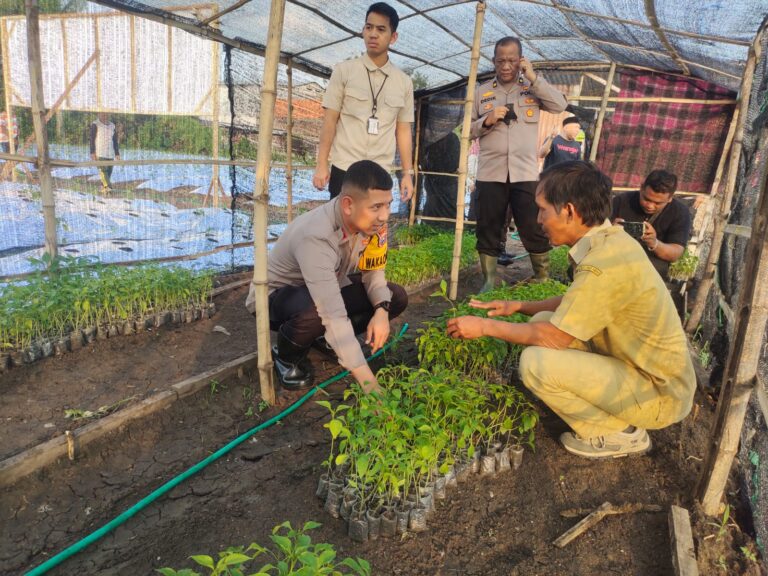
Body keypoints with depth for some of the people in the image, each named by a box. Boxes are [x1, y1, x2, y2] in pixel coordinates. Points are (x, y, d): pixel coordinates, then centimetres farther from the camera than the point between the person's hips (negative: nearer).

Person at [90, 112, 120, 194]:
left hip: (110, 154, 5)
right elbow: (92, 139, -4)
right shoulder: (95, 125, 0)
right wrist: (92, 153, -11)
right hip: (99, 154, -5)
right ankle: (107, 187, -31)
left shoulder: (112, 126, 15)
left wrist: (117, 154, 11)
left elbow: (115, 141, 16)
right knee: (103, 170, -18)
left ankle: (103, 188, 10)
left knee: (109, 172, 1)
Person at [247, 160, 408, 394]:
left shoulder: (371, 221, -18)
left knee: (396, 297, -9)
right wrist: (369, 384, -44)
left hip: (328, 289, 7)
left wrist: (381, 310, -24)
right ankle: (287, 357, -4)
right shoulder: (316, 236, -39)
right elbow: (334, 315, -44)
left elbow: (373, 271, -3)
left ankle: (327, 339, 12)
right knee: (317, 313, -40)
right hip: (275, 295, -6)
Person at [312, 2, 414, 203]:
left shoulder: (404, 82, 8)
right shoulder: (343, 71, 1)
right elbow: (329, 121, 0)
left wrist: (407, 173, 7)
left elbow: (403, 130, 11)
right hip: (344, 171, -2)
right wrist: (322, 165, -5)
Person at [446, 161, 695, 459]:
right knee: (543, 321, 6)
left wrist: (485, 326, -12)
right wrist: (519, 306, 8)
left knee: (536, 363, -23)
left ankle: (620, 434, 0)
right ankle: (616, 418, 12)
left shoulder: (604, 263, -29)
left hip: (659, 393, -9)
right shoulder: (610, 240, 0)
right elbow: (575, 302, 15)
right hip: (652, 369, 9)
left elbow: (553, 337, -22)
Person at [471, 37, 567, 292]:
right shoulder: (482, 91, 11)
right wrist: (487, 121, -10)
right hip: (490, 173, 1)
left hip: (525, 172, -1)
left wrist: (533, 77, -6)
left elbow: (560, 105, -5)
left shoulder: (533, 87, 10)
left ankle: (543, 279, 16)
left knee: (534, 229, 1)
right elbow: (467, 129, 9)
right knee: (488, 230, 5)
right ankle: (489, 282, 16)